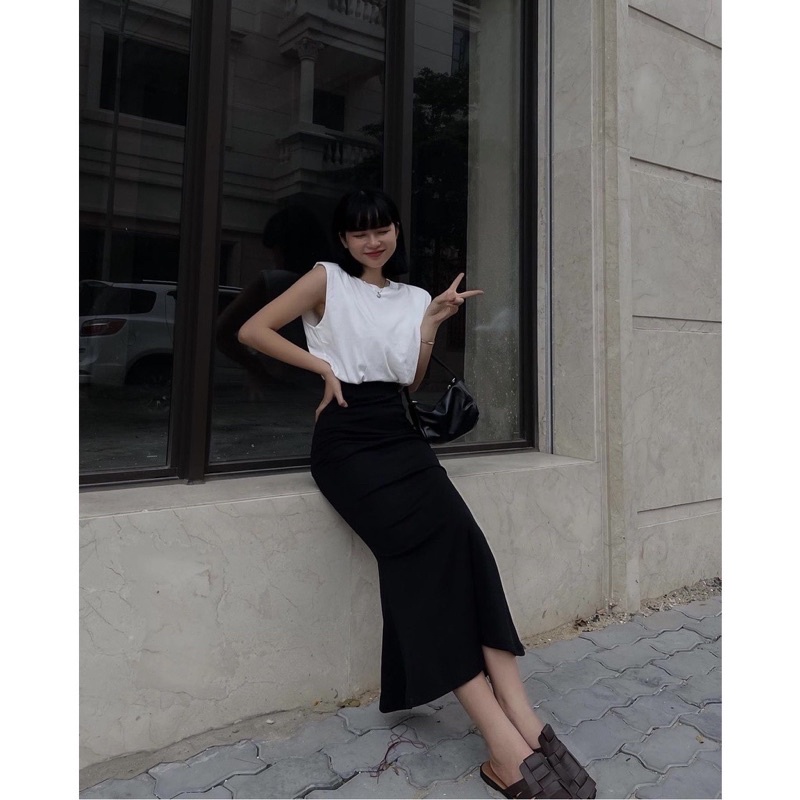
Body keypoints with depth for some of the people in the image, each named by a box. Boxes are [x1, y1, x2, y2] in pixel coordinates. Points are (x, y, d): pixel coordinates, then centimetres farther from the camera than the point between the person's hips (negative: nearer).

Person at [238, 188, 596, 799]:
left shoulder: (414, 297, 19)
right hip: (347, 440, -4)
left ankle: (524, 723, -24)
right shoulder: (327, 280, 8)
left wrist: (432, 323, 5)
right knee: (432, 547, -25)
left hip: (399, 433, 5)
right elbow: (252, 330, 2)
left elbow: (413, 383, 17)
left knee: (462, 544, -22)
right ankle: (509, 743, -25)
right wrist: (323, 365, -4)